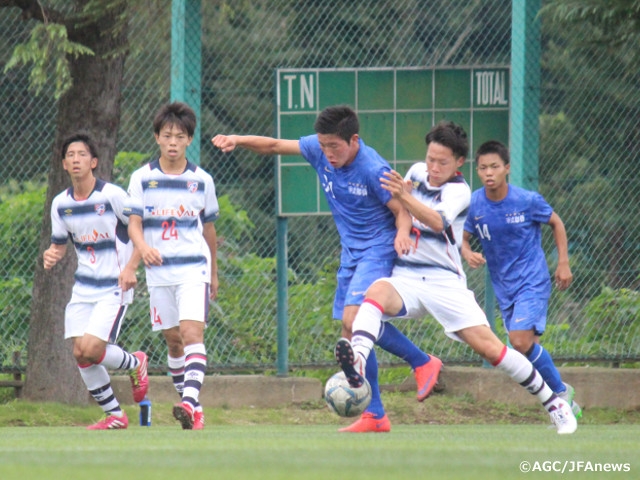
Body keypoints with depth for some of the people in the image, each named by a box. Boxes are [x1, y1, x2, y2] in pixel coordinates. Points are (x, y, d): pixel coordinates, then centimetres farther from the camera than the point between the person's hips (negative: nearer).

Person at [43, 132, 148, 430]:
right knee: (80, 353, -2)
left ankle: (135, 364, 14)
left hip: (115, 287, -6)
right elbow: (59, 243, 15)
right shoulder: (60, 204, 4)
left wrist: (131, 268, -17)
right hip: (83, 288, 6)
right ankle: (114, 416, 13)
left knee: (91, 349, -18)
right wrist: (51, 256, -9)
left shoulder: (112, 196, -12)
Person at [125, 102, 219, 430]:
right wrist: (143, 247, -25)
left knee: (192, 332, -19)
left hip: (193, 269, -2)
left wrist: (214, 273, 22)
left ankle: (190, 402, -32)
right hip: (158, 270, 2)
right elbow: (134, 222, -2)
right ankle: (192, 408, 18)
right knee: (172, 339, 7)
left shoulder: (202, 181, 4)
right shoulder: (142, 178, 2)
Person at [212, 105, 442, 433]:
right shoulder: (319, 149, -3)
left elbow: (402, 211, -13)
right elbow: (274, 146, 7)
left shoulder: (373, 170, -20)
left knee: (354, 318, -26)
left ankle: (422, 362, -10)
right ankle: (375, 415, 9)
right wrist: (238, 140, -8)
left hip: (378, 249, -7)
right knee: (352, 338, 4)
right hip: (350, 253, 8)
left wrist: (402, 233, -33)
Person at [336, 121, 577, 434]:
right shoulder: (417, 173, 9)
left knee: (488, 346, -12)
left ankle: (554, 403, 5)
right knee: (377, 291, -33)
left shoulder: (458, 191, -8)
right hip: (405, 279, 3)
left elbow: (437, 221, -31)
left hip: (444, 282, -3)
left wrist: (405, 197, -45)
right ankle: (358, 362, -59)